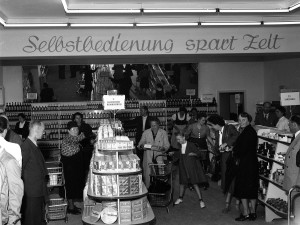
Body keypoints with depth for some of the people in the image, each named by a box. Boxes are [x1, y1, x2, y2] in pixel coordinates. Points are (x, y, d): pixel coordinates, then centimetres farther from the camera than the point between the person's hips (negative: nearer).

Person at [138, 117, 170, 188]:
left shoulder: (163, 133, 6)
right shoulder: (146, 132, 10)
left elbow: (167, 145, 1)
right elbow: (140, 143, 10)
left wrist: (162, 148, -20)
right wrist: (141, 145, -14)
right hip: (148, 158, 1)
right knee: (147, 175, -5)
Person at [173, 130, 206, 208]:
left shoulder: (191, 145, -11)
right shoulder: (179, 146, 4)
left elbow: (198, 154, -8)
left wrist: (193, 154, -26)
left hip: (192, 167, -5)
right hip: (183, 167, 5)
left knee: (195, 184, -4)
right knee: (182, 183, 14)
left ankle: (201, 200, 4)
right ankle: (180, 198, 33)